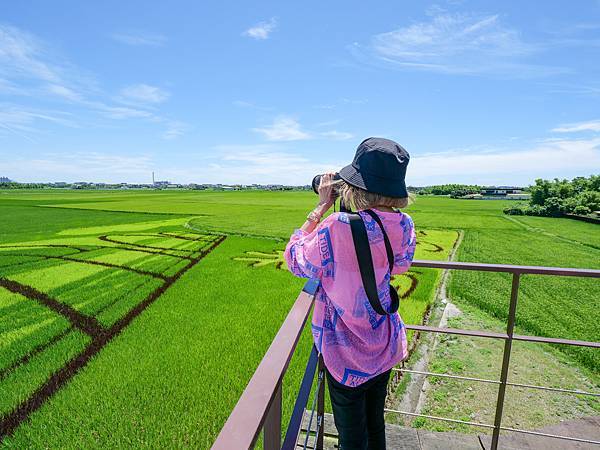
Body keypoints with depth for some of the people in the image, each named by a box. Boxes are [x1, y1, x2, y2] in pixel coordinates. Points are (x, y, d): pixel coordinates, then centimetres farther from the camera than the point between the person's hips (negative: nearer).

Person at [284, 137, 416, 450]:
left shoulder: (336, 228, -30)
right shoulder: (403, 225, -12)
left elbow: (295, 260, -13)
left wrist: (321, 207, -12)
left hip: (346, 351, -6)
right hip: (385, 345, 6)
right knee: (376, 423, 28)